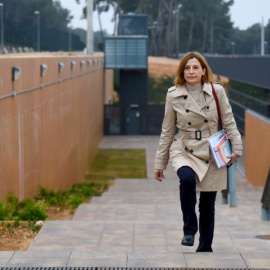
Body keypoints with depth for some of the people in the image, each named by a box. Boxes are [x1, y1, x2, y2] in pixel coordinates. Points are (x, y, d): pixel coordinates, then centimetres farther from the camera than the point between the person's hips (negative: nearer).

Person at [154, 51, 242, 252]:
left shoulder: (217, 91, -3)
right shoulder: (173, 95, -2)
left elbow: (229, 123, 3)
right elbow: (167, 132, 4)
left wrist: (236, 149, -9)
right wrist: (160, 164, 6)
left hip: (211, 154, 1)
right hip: (184, 151, -1)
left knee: (208, 206, 5)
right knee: (187, 179, -34)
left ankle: (205, 248, 25)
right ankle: (189, 229, -16)